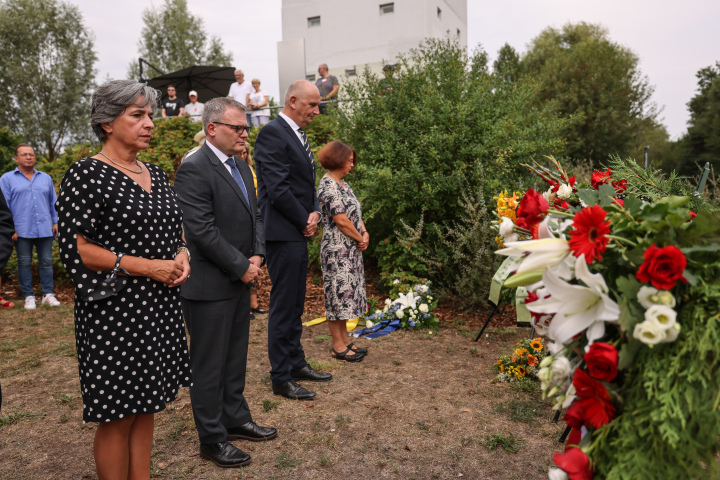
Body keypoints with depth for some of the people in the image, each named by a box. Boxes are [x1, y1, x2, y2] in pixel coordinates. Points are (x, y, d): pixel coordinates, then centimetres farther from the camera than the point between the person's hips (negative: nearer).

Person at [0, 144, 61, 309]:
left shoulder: (46, 178, 14)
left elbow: (53, 202, 15)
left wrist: (56, 222, 7)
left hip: (45, 229, 2)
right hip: (22, 231, -2)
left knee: (46, 262, 4)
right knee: (24, 263, 5)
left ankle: (48, 294, 10)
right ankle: (28, 296, 12)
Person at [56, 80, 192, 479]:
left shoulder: (156, 175, 10)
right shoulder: (86, 175, -10)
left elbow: (174, 232, 21)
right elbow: (75, 248, -15)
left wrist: (181, 255, -1)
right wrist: (147, 267, -17)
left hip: (160, 308, 7)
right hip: (115, 310, -7)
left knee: (145, 407, 16)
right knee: (116, 416, 5)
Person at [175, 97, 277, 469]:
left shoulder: (241, 167, 12)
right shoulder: (194, 169, -16)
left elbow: (254, 215, 15)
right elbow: (202, 230, -21)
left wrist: (256, 256, 0)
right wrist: (241, 267, -15)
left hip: (240, 280, 9)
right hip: (210, 285, -9)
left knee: (235, 358, 20)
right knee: (209, 365, 6)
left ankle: (236, 419, 36)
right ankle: (212, 439, 21)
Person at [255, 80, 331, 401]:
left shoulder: (297, 135, 17)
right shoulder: (273, 133, -13)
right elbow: (278, 188, -20)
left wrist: (314, 212, 2)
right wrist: (304, 221, -10)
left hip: (298, 232, 10)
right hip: (283, 233, -9)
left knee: (295, 304, 16)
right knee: (283, 306, -2)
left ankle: (296, 363, 29)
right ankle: (281, 377, 10)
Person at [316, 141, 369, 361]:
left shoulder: (342, 183, 15)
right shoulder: (328, 184, -15)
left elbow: (356, 213, 15)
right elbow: (341, 220, -19)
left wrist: (365, 233, -1)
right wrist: (360, 238, -8)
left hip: (351, 249, 10)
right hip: (337, 250, -10)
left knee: (348, 293, 14)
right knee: (338, 293, -2)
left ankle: (345, 339, 25)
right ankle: (338, 346, 8)